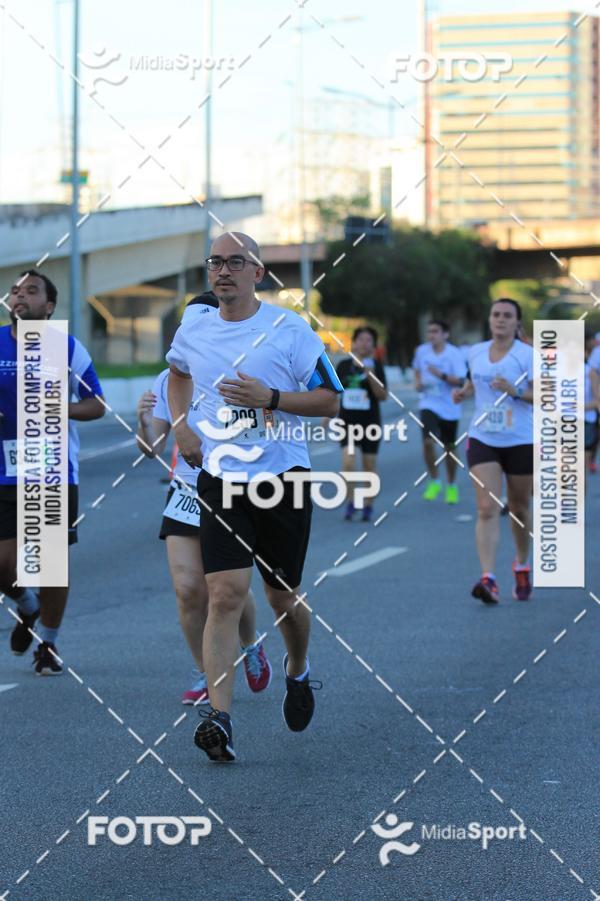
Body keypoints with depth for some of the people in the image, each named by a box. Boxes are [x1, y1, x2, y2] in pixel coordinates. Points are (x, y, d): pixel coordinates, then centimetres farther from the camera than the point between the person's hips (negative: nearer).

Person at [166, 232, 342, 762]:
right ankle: (218, 717, -18)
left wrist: (270, 397, -18)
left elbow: (330, 400, -4)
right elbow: (179, 372, 30)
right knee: (226, 595, -13)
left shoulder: (290, 329, -5)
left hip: (284, 478, -1)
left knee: (283, 595, 11)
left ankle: (298, 671, 42)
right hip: (220, 479, 1)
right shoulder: (192, 333, 6)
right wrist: (180, 424, 14)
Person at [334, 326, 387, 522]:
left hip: (370, 422, -1)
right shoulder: (343, 366, 4)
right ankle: (351, 502, 0)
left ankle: (368, 506, 19)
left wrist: (371, 376, -21)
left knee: (369, 466, 6)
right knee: (348, 462, -15)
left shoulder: (375, 366, -2)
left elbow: (383, 396, -9)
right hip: (347, 420, 1)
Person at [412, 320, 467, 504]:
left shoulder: (454, 354, -11)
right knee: (428, 442, -18)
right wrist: (417, 382, 1)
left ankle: (451, 486, 29)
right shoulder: (422, 351, 0)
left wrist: (441, 375, -30)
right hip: (428, 404, 1)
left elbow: (460, 380, -17)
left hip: (449, 407, -1)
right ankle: (434, 481, 0)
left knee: (449, 448, 10)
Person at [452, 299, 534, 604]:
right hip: (482, 439, 2)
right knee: (487, 509, -13)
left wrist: (515, 392, -27)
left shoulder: (528, 355, -7)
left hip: (521, 441, -2)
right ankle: (488, 579, -21)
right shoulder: (476, 352, 7)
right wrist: (464, 391, 5)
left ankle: (522, 567, 37)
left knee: (518, 509, 12)